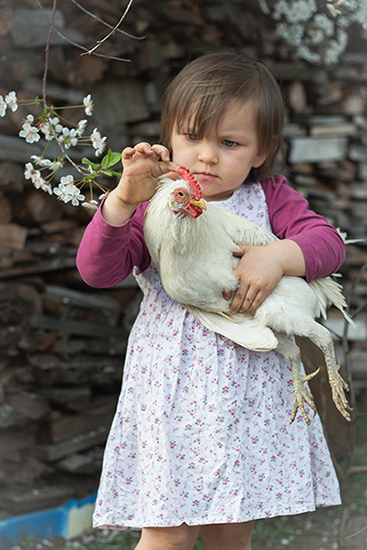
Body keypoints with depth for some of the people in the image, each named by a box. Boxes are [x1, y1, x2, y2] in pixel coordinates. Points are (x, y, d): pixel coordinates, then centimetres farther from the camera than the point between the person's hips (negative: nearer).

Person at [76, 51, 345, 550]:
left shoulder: (269, 198, 6)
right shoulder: (154, 204, -2)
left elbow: (328, 242, -3)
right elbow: (96, 269, -13)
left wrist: (278, 256, -22)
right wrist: (123, 199, -27)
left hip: (249, 393, 2)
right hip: (173, 392, -2)